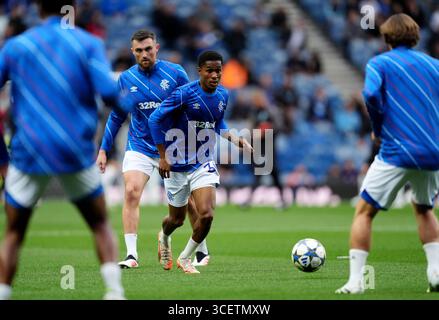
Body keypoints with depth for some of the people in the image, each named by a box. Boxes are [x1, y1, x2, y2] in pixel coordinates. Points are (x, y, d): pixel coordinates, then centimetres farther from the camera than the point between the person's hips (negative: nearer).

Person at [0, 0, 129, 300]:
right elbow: (108, 91, -14)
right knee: (101, 225, 16)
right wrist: (126, 107, 8)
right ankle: (114, 290, 0)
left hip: (29, 154, 0)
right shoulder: (89, 44, 0)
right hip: (76, 152, 0)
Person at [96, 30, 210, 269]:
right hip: (139, 147, 1)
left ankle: (202, 251, 24)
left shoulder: (175, 73, -6)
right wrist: (104, 150, 8)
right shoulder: (126, 79, 0)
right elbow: (116, 117, 11)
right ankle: (131, 255, -16)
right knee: (131, 193, -18)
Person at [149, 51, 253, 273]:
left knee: (207, 214, -16)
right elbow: (155, 119, -12)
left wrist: (236, 140, 0)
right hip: (176, 165, -3)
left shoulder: (222, 95, 0)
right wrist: (163, 156, -12)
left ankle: (185, 258, 8)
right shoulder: (185, 94, -18)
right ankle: (164, 237, 50)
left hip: (204, 164, 3)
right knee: (177, 219, 11)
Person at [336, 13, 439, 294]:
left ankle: (356, 280, -3)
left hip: (397, 153, -4)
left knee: (364, 211, 7)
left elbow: (371, 95, -15)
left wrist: (378, 129, -1)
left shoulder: (379, 63, 3)